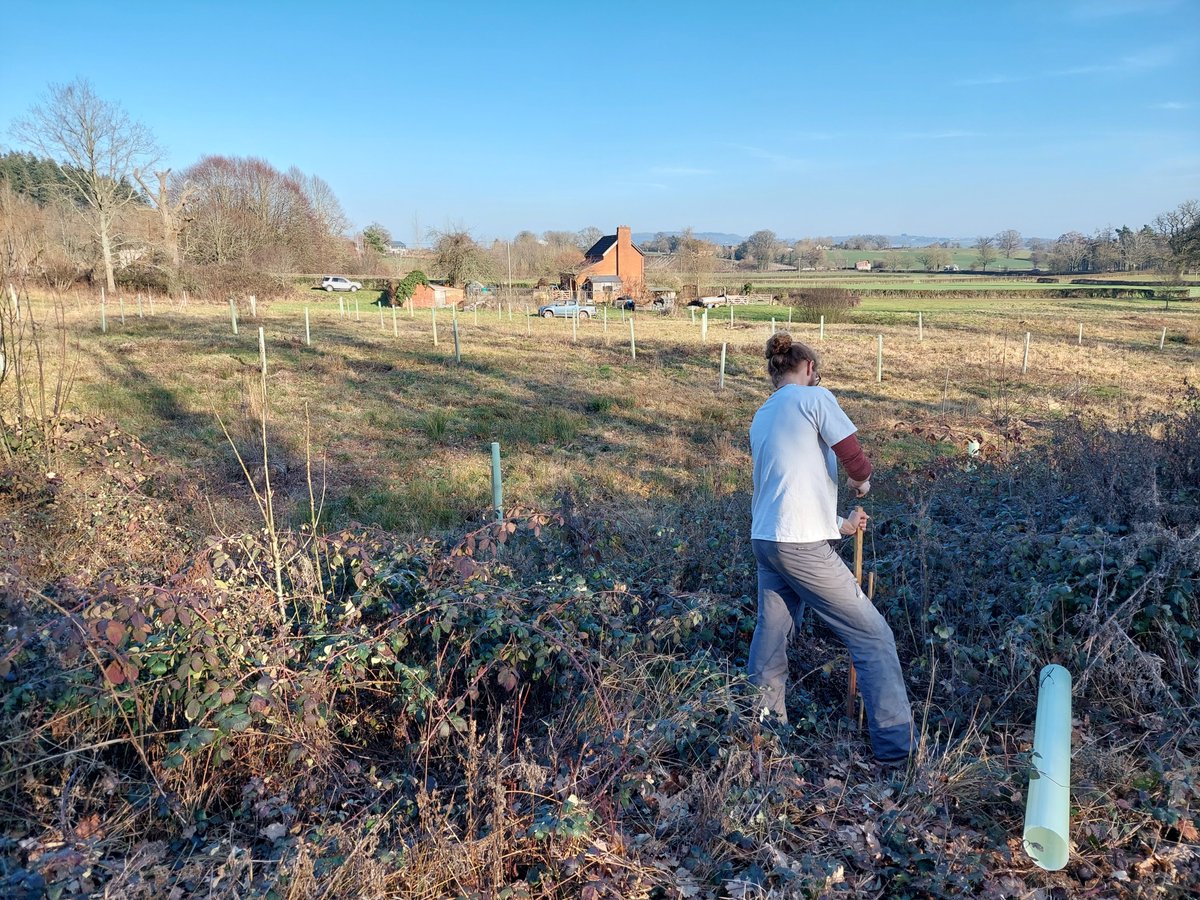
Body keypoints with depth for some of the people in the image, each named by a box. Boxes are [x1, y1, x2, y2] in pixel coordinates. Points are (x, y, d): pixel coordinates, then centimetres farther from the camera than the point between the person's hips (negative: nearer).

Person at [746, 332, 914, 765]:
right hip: (801, 546, -8)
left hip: (764, 540, 8)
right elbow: (858, 464, -11)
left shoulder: (760, 418, 19)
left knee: (770, 641, 18)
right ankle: (897, 750, 7)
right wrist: (861, 483, 12)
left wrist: (838, 525, 27)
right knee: (873, 637, 3)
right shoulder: (813, 397, -4)